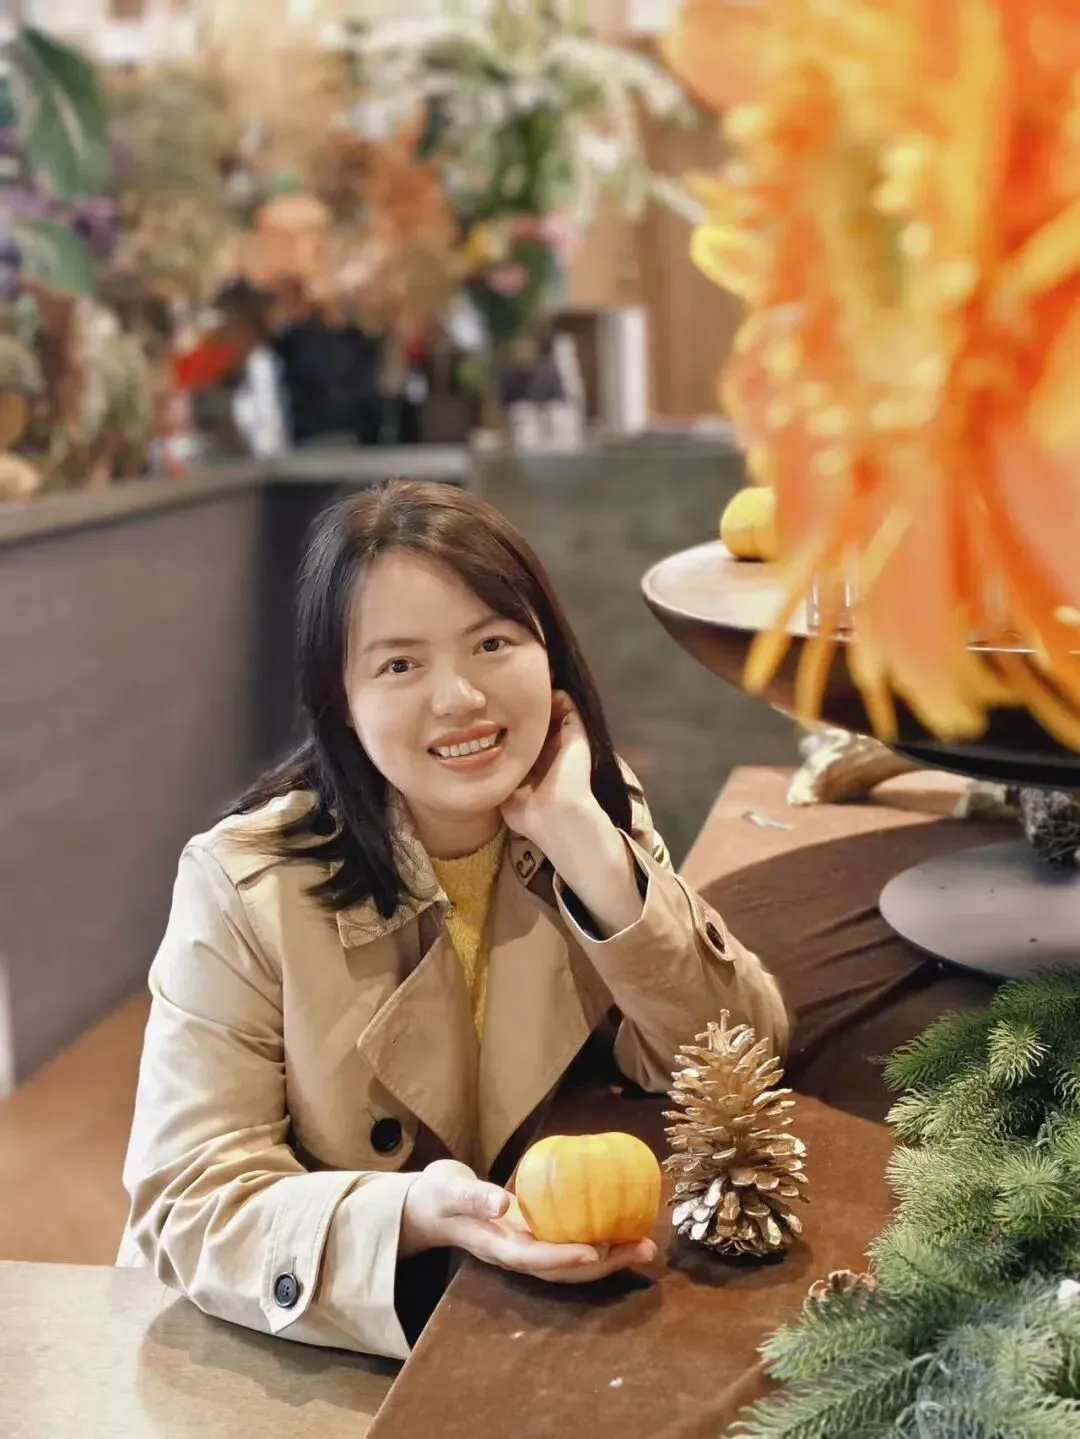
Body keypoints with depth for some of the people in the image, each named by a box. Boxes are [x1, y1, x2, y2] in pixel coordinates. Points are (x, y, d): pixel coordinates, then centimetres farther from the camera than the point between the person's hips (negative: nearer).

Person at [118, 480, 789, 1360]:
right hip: (319, 1355, -2)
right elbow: (187, 1207, -15)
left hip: (557, 1318, 3)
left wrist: (590, 848, -23)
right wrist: (410, 1217, -32)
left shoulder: (602, 819, -3)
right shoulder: (242, 887, -14)